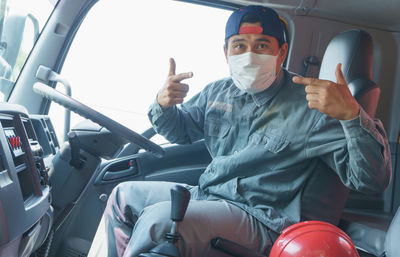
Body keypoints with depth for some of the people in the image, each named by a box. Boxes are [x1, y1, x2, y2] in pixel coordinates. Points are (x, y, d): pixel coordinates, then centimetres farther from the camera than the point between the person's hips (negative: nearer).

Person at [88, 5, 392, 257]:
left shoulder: (314, 105, -13)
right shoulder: (218, 92, 8)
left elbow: (373, 179, -18)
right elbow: (182, 132, 24)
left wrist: (352, 115, -36)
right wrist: (163, 105, 0)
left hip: (262, 221, -8)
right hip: (205, 195, 8)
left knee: (159, 219, -28)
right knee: (125, 195, 13)